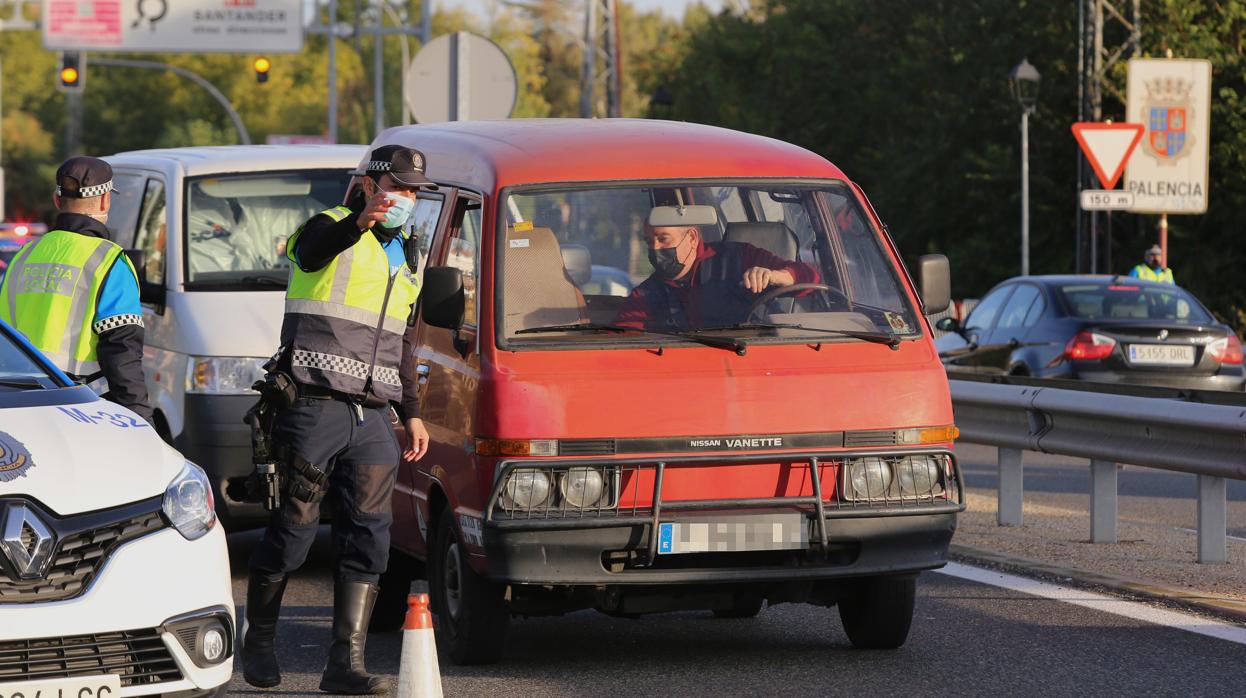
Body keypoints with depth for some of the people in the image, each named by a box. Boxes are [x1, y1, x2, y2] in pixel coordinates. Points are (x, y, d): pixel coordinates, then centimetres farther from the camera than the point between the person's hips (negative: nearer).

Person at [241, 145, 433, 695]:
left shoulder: (403, 262, 22)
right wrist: (359, 222, -48)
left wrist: (412, 413, 21)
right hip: (316, 406, -6)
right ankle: (258, 640, 17)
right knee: (291, 530, 0)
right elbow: (314, 250, -28)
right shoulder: (330, 229, -2)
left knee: (367, 535, -4)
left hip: (371, 418, 6)